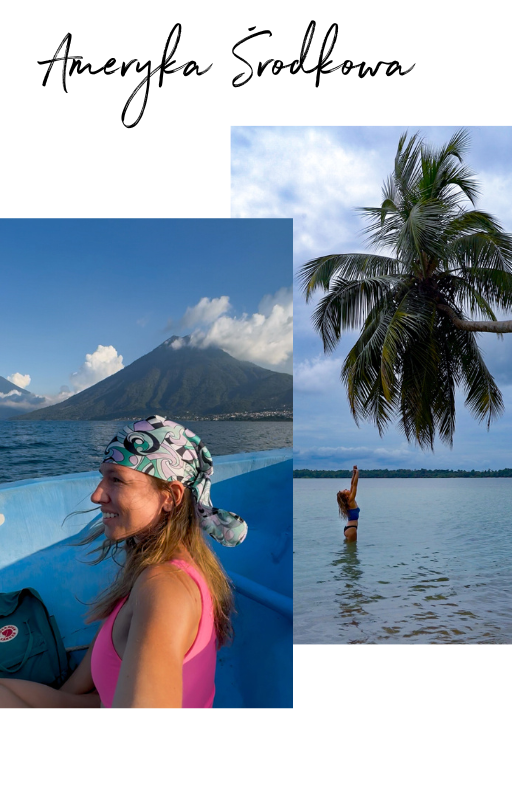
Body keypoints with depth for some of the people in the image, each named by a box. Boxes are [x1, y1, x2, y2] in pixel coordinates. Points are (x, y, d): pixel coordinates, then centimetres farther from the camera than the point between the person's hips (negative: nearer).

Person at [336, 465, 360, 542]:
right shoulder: (351, 500, -13)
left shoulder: (348, 501, 7)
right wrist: (357, 473, -8)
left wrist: (354, 473, 9)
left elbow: (352, 484, 11)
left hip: (348, 528, 9)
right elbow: (354, 484, -14)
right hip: (351, 528, -9)